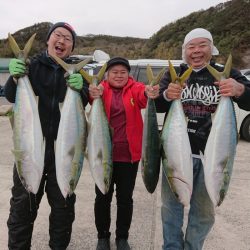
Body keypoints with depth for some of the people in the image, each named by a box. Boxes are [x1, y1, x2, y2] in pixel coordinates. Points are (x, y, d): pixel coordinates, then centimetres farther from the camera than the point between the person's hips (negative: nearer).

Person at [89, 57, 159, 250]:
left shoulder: (134, 88, 2)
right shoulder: (101, 89, 1)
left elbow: (142, 95, -20)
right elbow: (95, 95, -21)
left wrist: (149, 94, -44)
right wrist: (92, 94, -46)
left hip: (129, 154, 1)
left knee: (125, 198, 11)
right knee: (103, 197, 10)